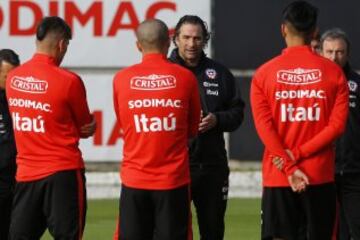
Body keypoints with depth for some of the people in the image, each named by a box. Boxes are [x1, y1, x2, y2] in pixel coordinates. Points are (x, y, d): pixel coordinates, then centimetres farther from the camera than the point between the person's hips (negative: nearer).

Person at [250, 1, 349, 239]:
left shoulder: (264, 74, 0)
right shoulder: (333, 72, 0)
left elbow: (264, 126, -7)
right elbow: (337, 124, -6)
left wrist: (289, 167, -10)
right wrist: (296, 156, -9)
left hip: (278, 177, 0)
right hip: (320, 176, 0)